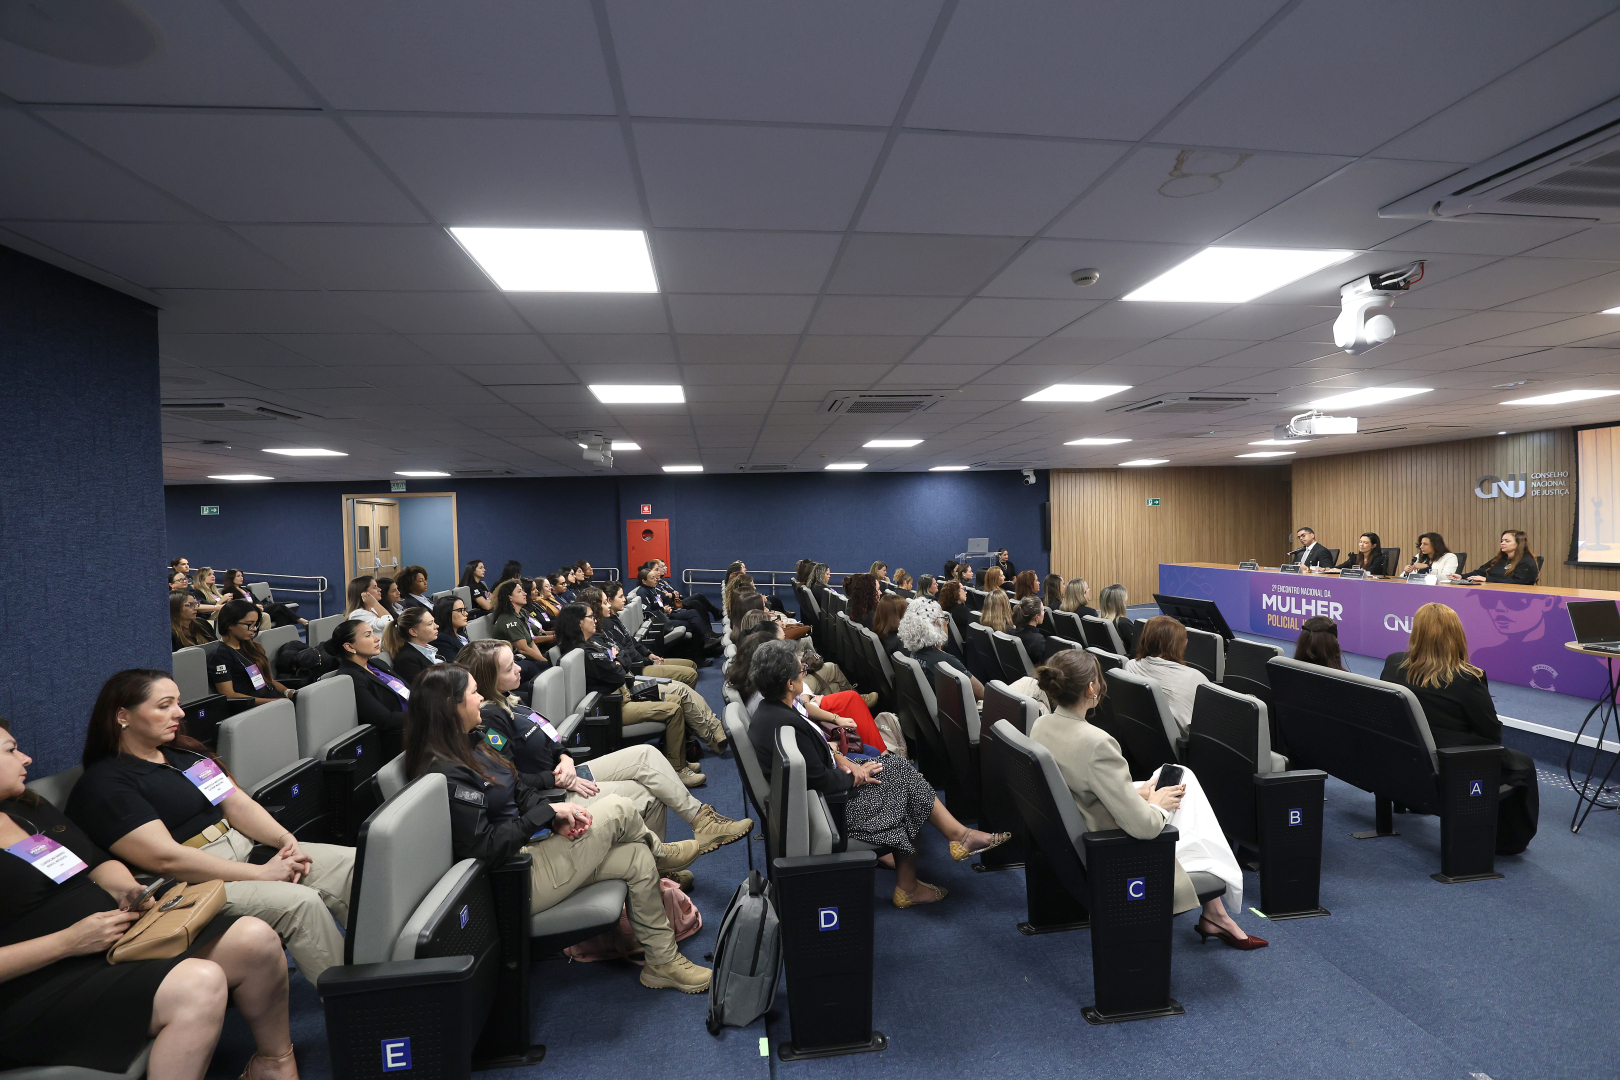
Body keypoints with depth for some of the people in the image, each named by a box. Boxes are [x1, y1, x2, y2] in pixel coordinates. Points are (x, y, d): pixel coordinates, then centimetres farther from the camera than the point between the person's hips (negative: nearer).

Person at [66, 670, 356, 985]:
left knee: (352, 864, -12)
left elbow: (238, 803, 11)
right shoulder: (104, 785, -9)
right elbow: (166, 858, -18)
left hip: (245, 849, 8)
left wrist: (286, 839, -7)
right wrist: (260, 873, -19)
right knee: (300, 902, -30)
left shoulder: (185, 752, 16)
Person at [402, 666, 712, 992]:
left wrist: (557, 819, -7)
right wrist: (547, 811, -20)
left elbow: (518, 791, 11)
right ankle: (659, 853, 21)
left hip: (525, 846, 10)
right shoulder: (448, 775, -25)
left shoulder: (467, 745, 7)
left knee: (639, 859, 2)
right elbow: (485, 848, -28)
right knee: (617, 810, -11)